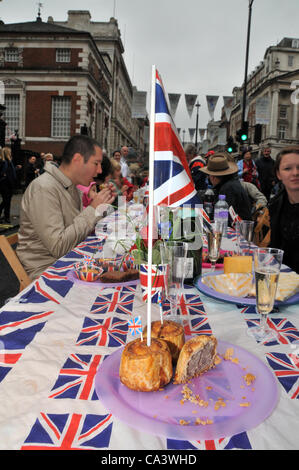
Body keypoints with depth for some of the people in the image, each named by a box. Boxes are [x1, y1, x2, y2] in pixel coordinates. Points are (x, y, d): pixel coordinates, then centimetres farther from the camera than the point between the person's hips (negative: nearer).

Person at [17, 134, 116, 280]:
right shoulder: (43, 189, -19)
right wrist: (93, 209, -21)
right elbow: (58, 246, -25)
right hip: (45, 269, -8)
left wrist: (101, 207, 0)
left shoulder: (71, 186, 9)